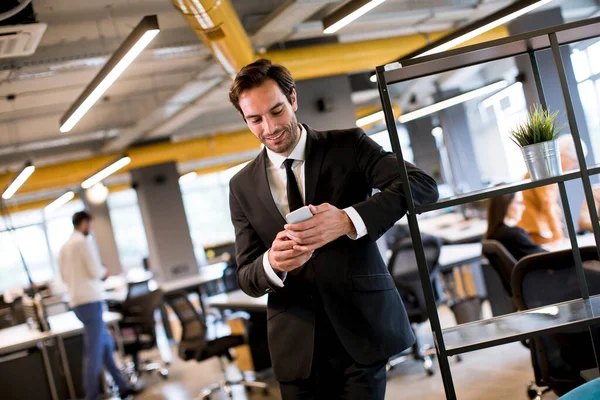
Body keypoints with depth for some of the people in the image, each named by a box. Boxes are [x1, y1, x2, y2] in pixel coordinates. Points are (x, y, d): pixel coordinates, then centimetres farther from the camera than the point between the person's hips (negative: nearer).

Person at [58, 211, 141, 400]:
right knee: (94, 351, -5)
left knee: (106, 344, 17)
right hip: (91, 301, -9)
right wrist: (104, 272, 6)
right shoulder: (83, 242, -12)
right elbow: (96, 271, -16)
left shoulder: (63, 248, 13)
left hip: (77, 302, 9)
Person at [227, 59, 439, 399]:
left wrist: (348, 220, -30)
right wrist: (272, 263, -20)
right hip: (297, 345, 3)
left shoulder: (348, 145, -2)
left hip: (360, 326, -2)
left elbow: (423, 185, -16)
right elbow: (247, 278, 5)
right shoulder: (243, 187, 6)